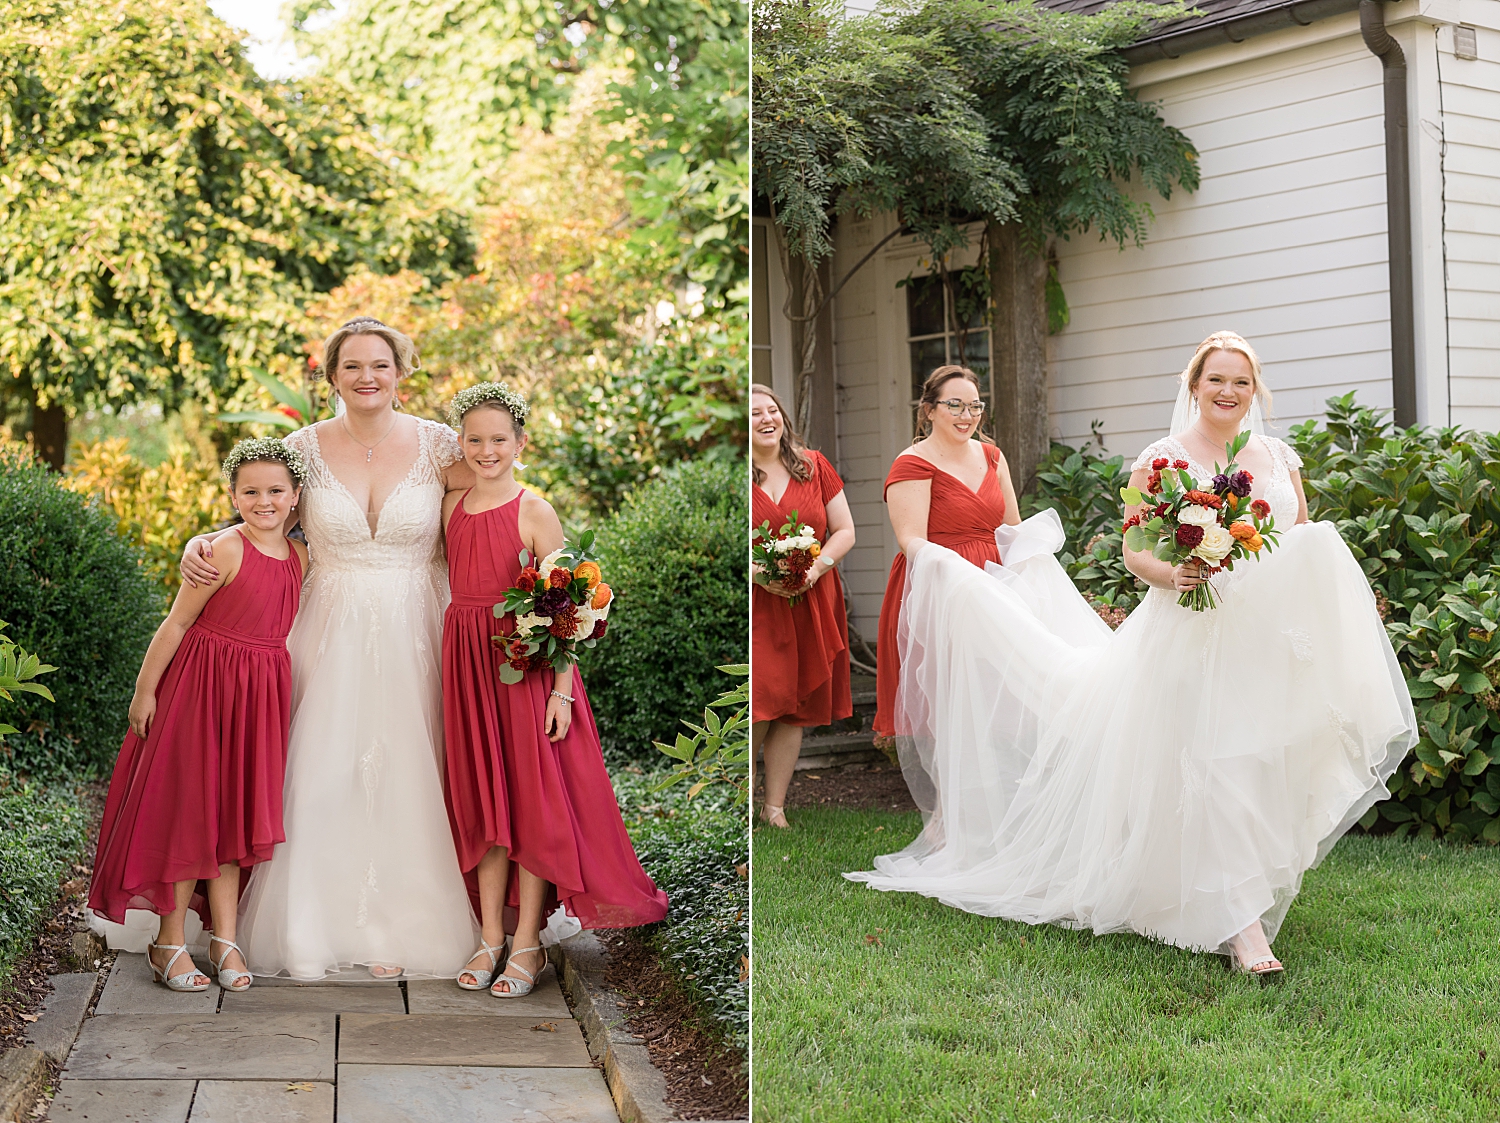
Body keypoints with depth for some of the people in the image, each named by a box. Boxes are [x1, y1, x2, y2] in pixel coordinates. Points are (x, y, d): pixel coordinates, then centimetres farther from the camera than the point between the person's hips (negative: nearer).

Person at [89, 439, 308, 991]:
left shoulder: (300, 557, 3)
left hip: (262, 693, 6)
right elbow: (177, 622, -11)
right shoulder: (225, 551, -15)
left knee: (235, 811, 10)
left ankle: (224, 938, 18)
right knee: (190, 810, 1)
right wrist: (145, 689, -9)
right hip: (202, 684, -6)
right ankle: (170, 941, 11)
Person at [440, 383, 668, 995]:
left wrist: (562, 691, -16)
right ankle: (490, 937, 17)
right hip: (467, 664, 5)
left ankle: (528, 944, 8)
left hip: (527, 664, -5)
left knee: (533, 798, -1)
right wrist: (456, 668, 5)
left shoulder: (535, 513, -8)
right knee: (481, 801, 8)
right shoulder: (452, 507, 8)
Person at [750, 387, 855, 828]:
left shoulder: (814, 467, 8)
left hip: (809, 604, 3)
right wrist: (761, 575, -14)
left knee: (795, 708, 4)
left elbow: (845, 531, 9)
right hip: (755, 605, -3)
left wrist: (816, 567, -9)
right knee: (759, 702, -11)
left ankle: (774, 806, 12)